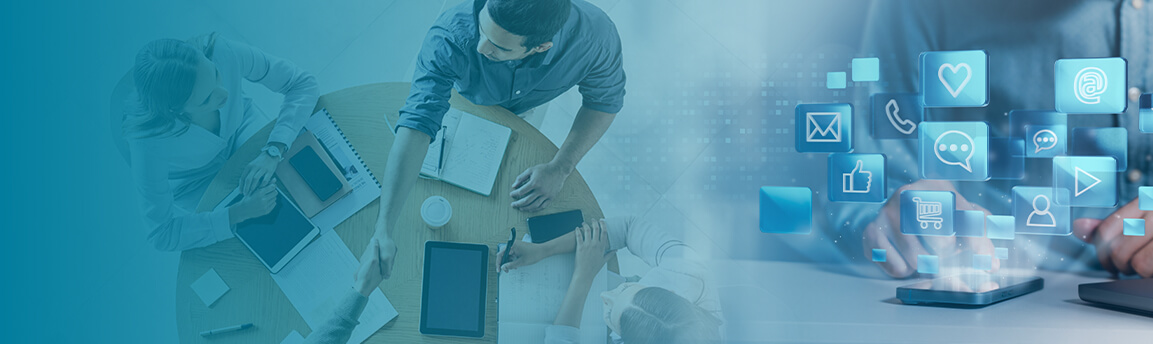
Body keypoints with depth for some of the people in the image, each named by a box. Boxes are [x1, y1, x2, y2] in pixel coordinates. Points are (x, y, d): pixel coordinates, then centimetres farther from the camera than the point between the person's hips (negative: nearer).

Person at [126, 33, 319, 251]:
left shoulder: (222, 53, -37)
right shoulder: (147, 140, -40)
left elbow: (303, 83, -23)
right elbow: (163, 234, -28)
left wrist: (272, 152, -34)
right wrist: (242, 212, -35)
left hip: (241, 130, 3)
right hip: (196, 182, -3)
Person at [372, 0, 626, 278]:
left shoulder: (595, 34, -45)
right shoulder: (448, 38, -51)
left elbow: (605, 100, -24)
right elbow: (416, 125, -57)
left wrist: (560, 169, -35)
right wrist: (383, 229, -66)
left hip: (528, 109, 1)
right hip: (462, 100, -1)